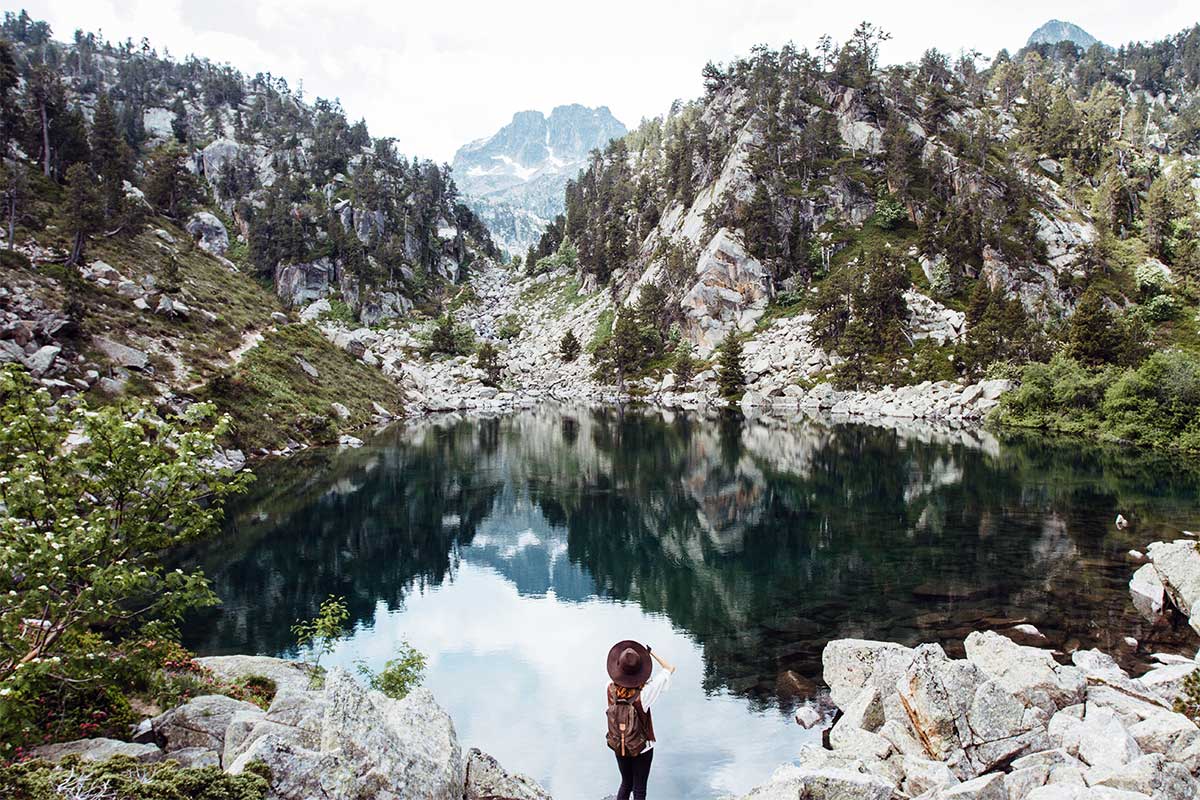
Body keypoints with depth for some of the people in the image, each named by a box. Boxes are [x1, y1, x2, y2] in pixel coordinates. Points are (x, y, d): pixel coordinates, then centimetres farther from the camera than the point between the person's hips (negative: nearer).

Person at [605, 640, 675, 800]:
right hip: (642, 748, -3)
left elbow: (615, 674, 8)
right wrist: (651, 652, -13)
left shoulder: (611, 689, -19)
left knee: (626, 784, 24)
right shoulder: (643, 693, -27)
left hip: (619, 747, 3)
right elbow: (670, 669, -18)